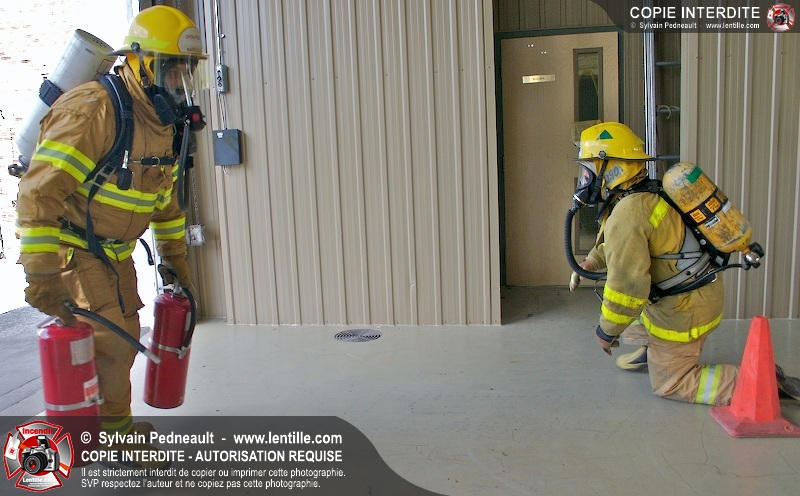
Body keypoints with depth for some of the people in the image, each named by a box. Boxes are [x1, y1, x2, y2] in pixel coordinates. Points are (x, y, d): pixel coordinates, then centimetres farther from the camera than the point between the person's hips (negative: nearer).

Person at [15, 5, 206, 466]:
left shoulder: (166, 120, 2)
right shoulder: (95, 110, -26)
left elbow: (165, 192, 15)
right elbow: (40, 190, -30)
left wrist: (175, 256, 17)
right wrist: (42, 276, -31)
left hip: (113, 251, 9)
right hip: (72, 249, -8)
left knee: (122, 333, 16)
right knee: (111, 338, -6)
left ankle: (110, 421, 36)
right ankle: (115, 437, 14)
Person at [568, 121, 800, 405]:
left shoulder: (627, 214, -27)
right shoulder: (642, 196, 6)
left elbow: (628, 283, -28)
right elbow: (616, 245, 23)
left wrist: (608, 330, -15)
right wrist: (590, 263, 9)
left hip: (683, 309, -9)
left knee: (669, 385, 5)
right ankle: (653, 350, 29)